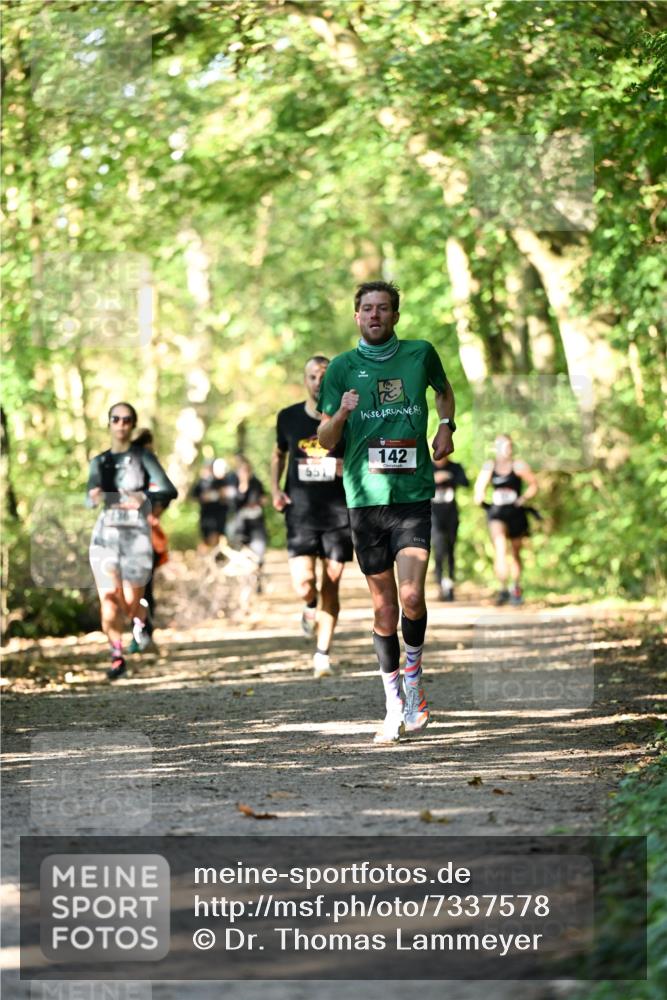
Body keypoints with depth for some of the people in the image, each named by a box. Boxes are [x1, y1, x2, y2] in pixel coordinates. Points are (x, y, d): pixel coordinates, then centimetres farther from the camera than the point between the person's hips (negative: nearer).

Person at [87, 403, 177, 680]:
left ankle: (140, 621, 36)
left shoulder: (142, 457, 2)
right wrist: (96, 497, -25)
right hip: (106, 534, 2)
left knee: (131, 603, -1)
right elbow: (90, 497, 0)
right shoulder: (100, 462, 13)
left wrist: (144, 497, -28)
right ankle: (117, 656, -2)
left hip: (136, 534, -2)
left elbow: (170, 491, -8)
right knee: (109, 597, -13)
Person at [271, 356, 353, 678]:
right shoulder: (289, 418, 3)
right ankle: (310, 606, 24)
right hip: (301, 515, 0)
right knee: (303, 586, -13)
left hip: (338, 515, 0)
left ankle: (323, 654, 15)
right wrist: (275, 488, 6)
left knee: (331, 584, 2)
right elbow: (279, 453, 21)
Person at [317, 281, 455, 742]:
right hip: (365, 497, 1)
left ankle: (413, 676, 12)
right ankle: (395, 705, 15)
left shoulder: (420, 354, 6)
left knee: (411, 596, -15)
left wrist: (447, 426, 9)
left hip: (414, 494, -1)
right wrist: (341, 414, -15)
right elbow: (326, 439, 5)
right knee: (384, 606, 4)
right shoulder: (342, 368, 4)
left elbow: (445, 390, 28)